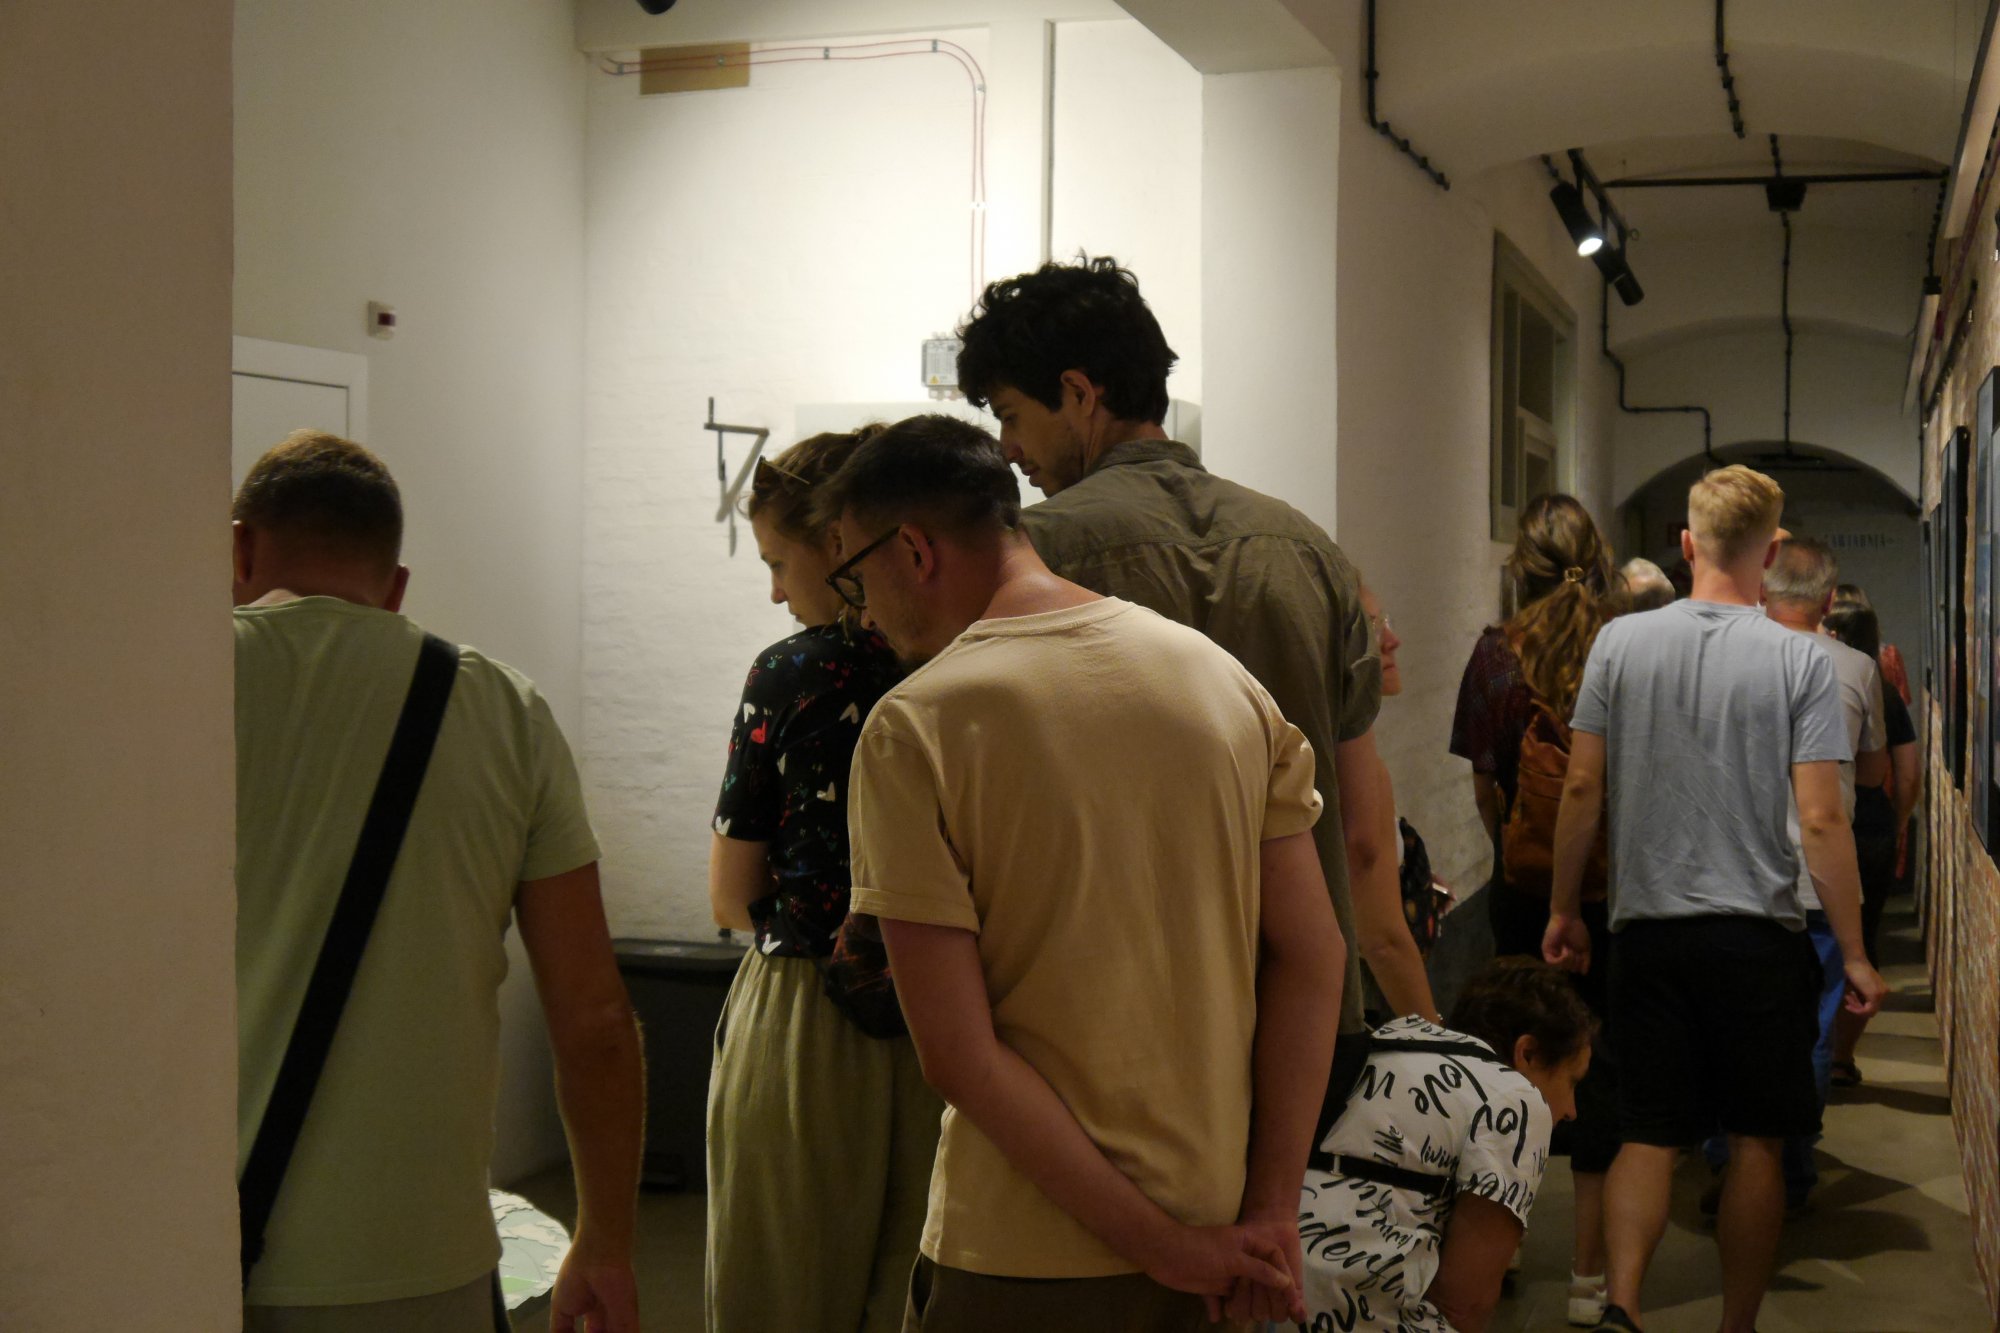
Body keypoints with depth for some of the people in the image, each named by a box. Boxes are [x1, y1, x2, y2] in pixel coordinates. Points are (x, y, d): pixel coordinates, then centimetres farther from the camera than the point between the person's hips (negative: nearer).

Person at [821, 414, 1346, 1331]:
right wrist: (1271, 1215, 0)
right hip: (1225, 1224, 5)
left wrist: (1162, 1246, -12)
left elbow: (958, 1054, -17)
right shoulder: (1223, 677, 1)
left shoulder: (913, 728, -13)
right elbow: (1312, 958, -1)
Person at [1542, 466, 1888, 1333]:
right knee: (1755, 1140, 11)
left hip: (1648, 929, 2)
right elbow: (1821, 820, -9)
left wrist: (1564, 910, 11)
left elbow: (1582, 789, 1)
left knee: (1648, 1135, 6)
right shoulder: (1799, 659, -6)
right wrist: (1853, 954, -2)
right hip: (1759, 935, -1)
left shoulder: (1621, 642, 0)